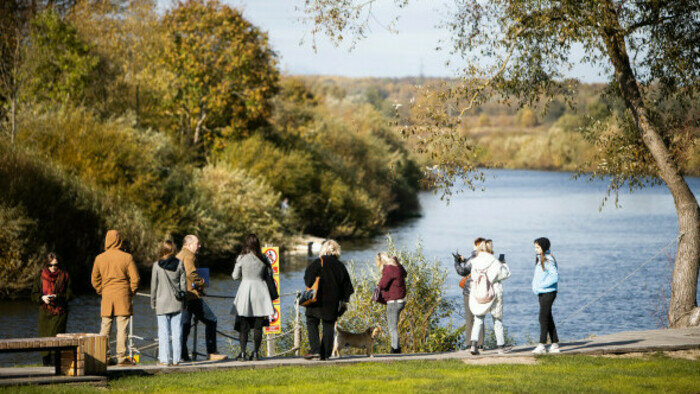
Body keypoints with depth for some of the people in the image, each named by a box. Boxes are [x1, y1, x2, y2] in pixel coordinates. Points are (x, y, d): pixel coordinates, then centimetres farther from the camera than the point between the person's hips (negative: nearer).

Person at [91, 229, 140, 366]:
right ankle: (121, 357, -3)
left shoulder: (99, 258, 4)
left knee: (105, 328, 8)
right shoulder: (127, 257, -4)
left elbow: (95, 279, 9)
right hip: (123, 297, -3)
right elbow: (135, 278, -5)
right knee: (122, 328, -2)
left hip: (106, 297, 3)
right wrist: (131, 292, 7)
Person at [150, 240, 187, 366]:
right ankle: (176, 359, 7)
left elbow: (154, 285, -1)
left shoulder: (157, 265, -5)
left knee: (164, 332, 1)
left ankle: (165, 359, -1)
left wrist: (153, 303, 7)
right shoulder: (179, 264, -1)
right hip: (177, 303, 2)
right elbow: (183, 283, 4)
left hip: (162, 303, -2)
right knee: (177, 332, 6)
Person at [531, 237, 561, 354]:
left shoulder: (548, 260, -13)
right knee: (548, 318, 11)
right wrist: (535, 288, 8)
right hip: (541, 293, 10)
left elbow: (555, 276, -19)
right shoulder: (540, 259, 15)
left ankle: (542, 345, -14)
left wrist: (541, 285, -20)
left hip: (548, 292, -10)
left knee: (543, 318, -12)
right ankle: (555, 344, 15)